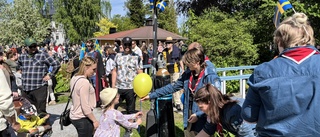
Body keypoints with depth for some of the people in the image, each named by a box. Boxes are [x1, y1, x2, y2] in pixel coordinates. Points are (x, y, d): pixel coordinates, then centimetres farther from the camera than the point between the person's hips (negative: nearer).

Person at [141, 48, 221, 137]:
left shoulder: (211, 77, -17)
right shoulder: (187, 74, 3)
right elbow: (172, 87, 7)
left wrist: (199, 115, -19)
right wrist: (151, 95, 5)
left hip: (204, 123, -6)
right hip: (189, 121, 6)